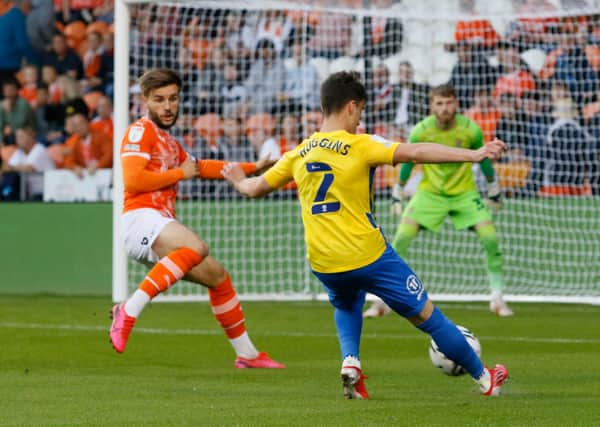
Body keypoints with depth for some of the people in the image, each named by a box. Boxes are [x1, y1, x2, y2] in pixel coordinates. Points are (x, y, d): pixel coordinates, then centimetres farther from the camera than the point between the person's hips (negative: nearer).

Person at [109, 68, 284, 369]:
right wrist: (180, 173, -5)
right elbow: (133, 180, -17)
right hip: (141, 218, -10)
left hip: (162, 225, 10)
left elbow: (200, 167, 41)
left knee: (217, 276, 18)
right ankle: (128, 311, -42)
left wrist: (253, 168, 42)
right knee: (196, 247, -36)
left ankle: (246, 353, 30)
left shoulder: (168, 142, 26)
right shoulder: (141, 131, -4)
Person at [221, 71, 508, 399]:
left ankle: (350, 360, 10)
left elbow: (254, 188, 16)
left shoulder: (299, 154, 5)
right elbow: (415, 152, -21)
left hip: (323, 263, 5)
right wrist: (473, 155, -23)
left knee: (347, 307, 37)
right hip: (369, 256, -5)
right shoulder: (360, 147, -10)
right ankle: (484, 378, 20)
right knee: (426, 315, 10)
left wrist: (238, 179, 39)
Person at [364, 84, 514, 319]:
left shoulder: (471, 129, -14)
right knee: (401, 239, -16)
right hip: (429, 192, 0)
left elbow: (483, 159, 4)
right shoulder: (420, 131, -15)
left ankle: (497, 298, 0)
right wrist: (398, 192, 11)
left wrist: (493, 189, 14)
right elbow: (408, 161, 3)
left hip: (464, 193, 0)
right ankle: (383, 299, -5)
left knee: (490, 238, -16)